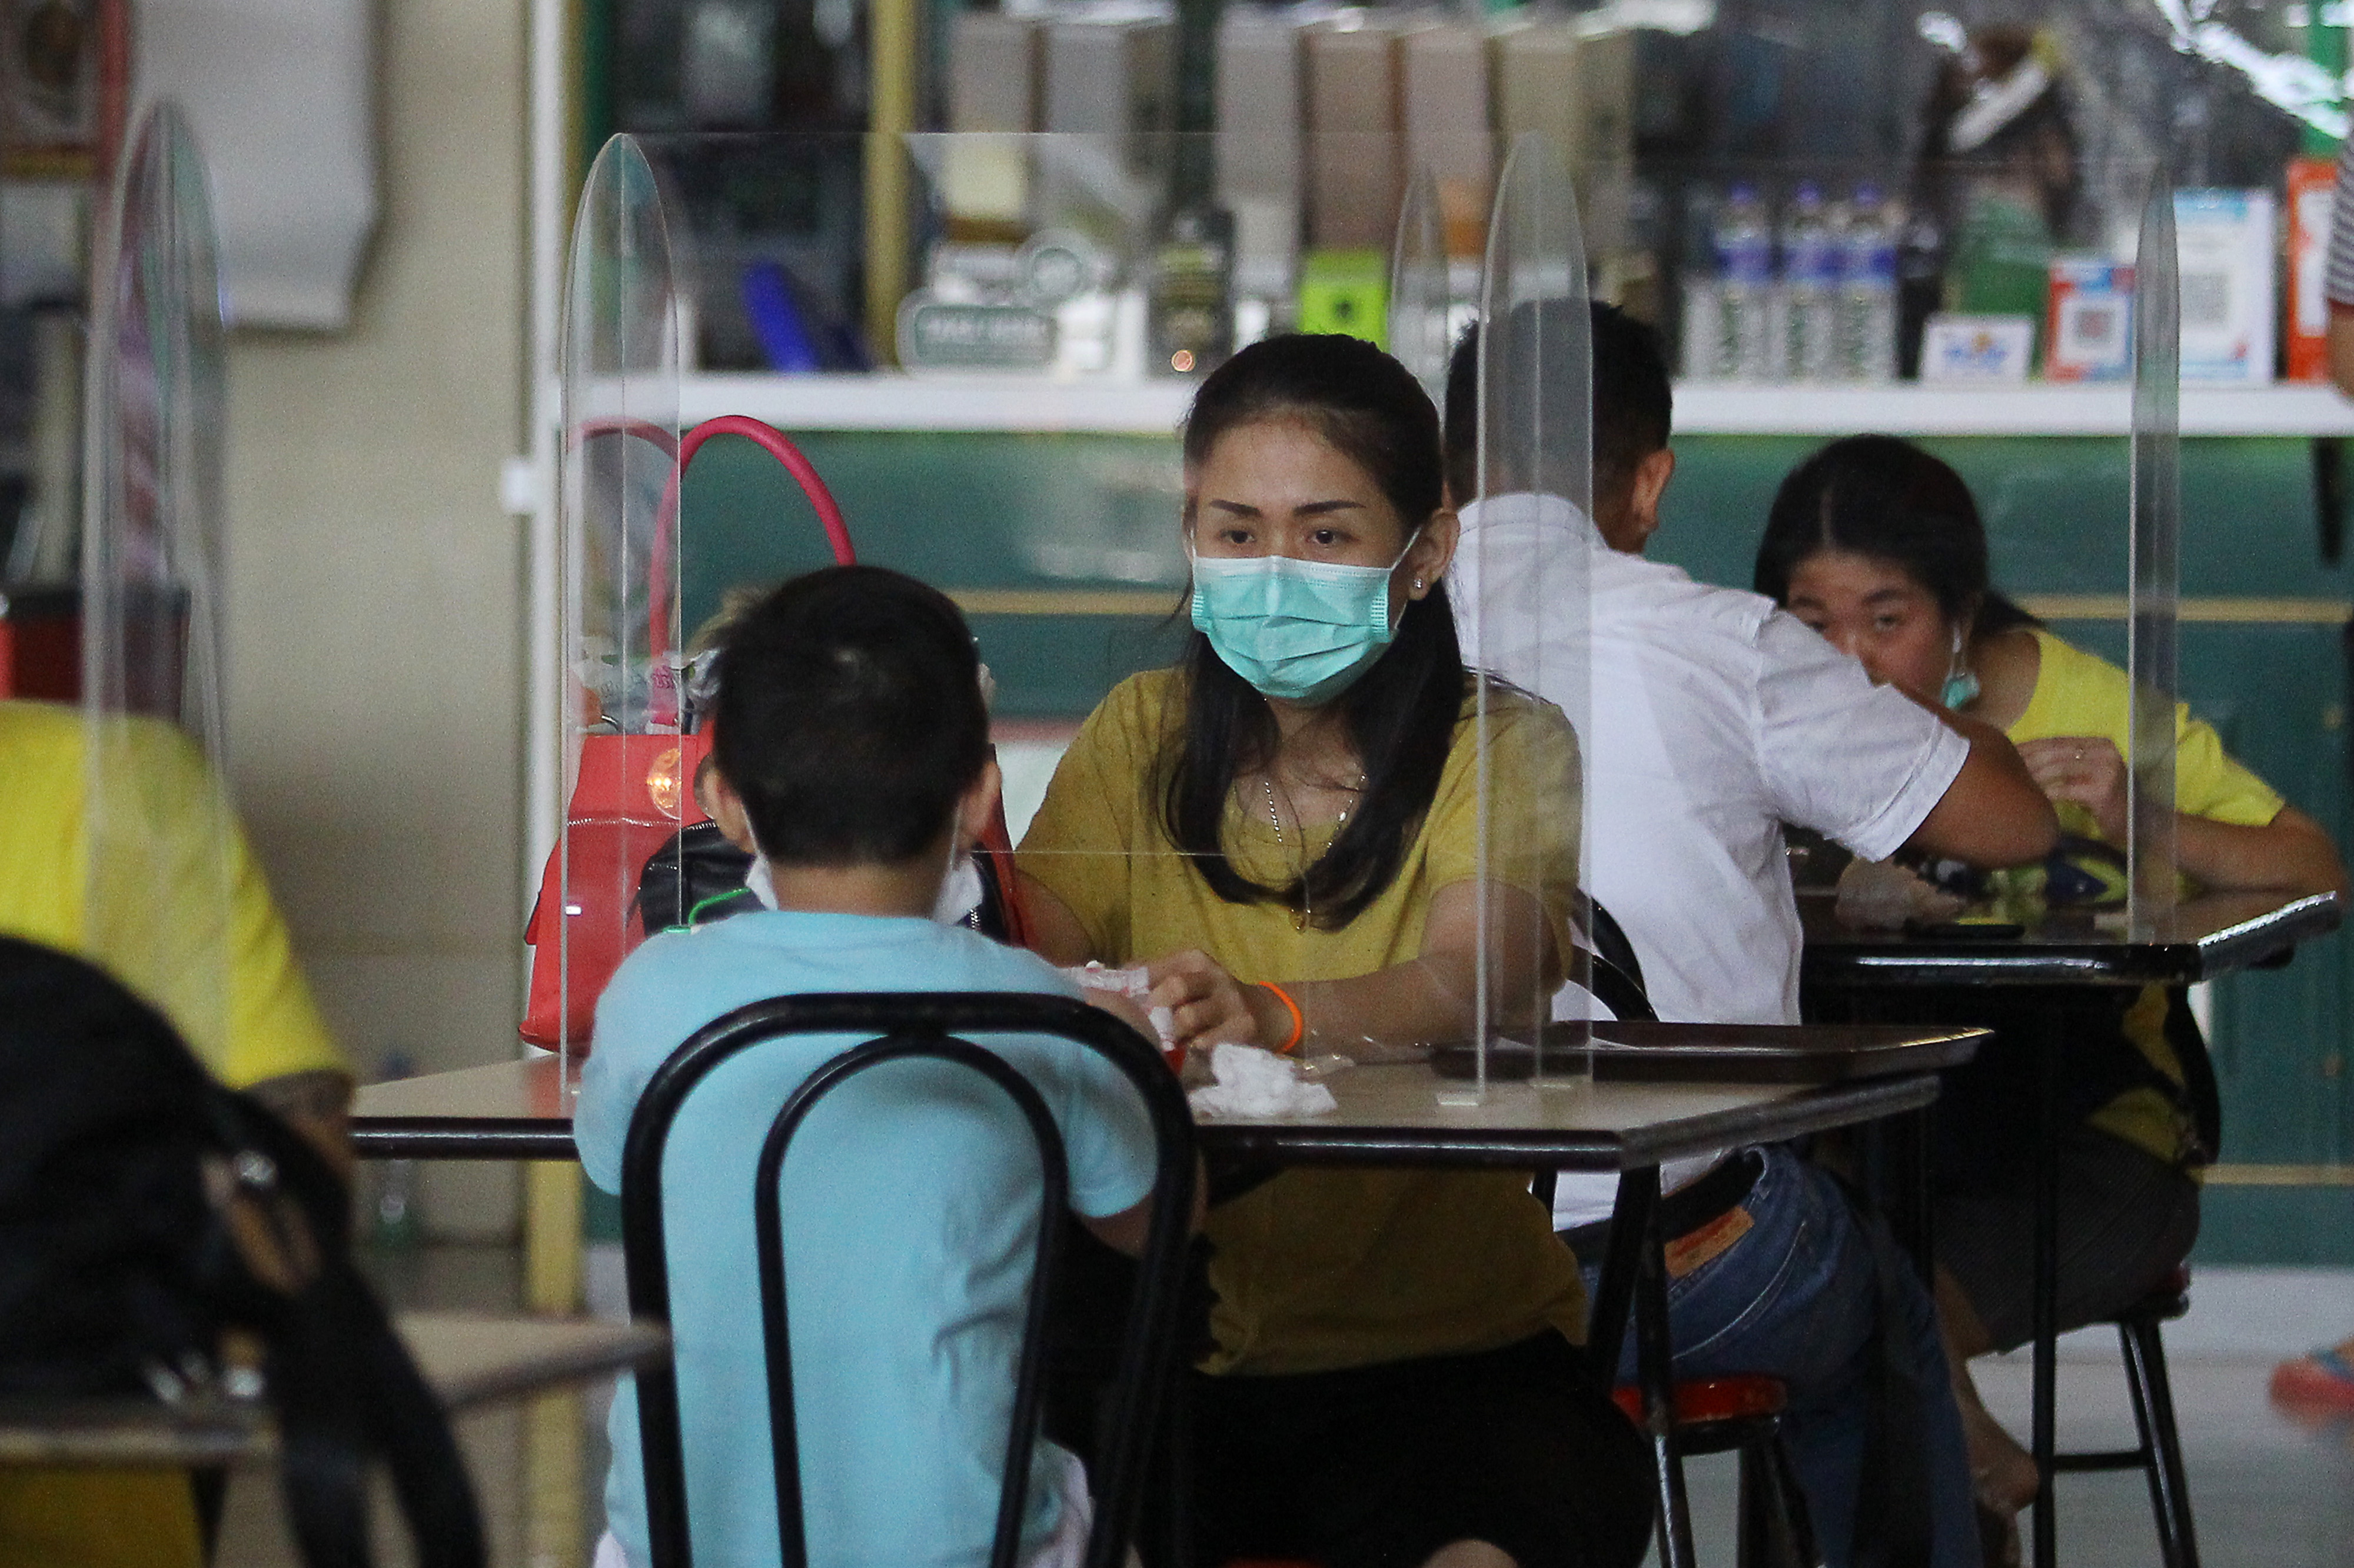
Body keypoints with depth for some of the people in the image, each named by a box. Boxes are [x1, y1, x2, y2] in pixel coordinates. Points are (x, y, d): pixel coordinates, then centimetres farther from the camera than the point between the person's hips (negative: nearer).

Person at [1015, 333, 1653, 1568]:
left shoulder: (1502, 751, 0)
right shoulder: (1143, 737, 12)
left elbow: (1469, 979, -20)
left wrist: (1276, 1014, -41)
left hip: (1450, 1358, -3)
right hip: (1181, 1357, 3)